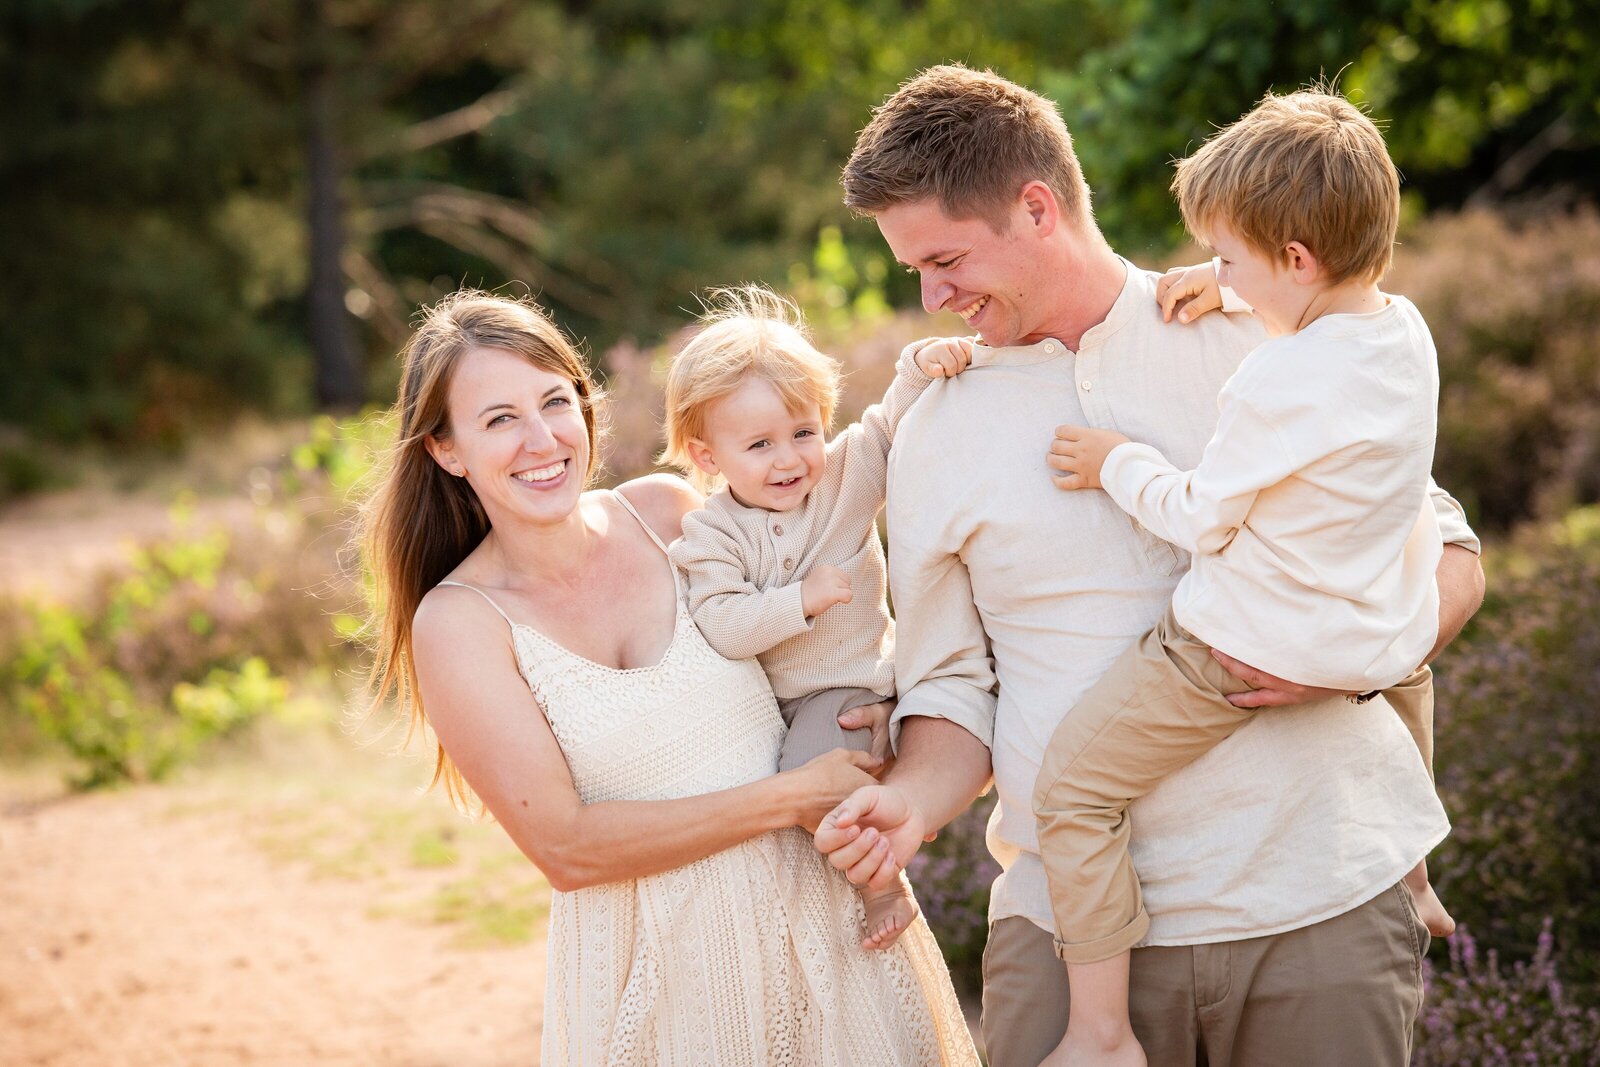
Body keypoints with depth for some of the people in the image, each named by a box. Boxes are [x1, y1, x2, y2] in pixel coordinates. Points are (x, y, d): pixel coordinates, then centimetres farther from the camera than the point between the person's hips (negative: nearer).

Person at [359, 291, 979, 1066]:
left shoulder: (666, 512, -2)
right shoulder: (457, 622, -10)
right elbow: (565, 848, -15)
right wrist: (791, 798, -17)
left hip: (821, 907, 3)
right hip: (657, 962, -3)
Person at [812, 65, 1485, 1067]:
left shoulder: (1255, 341, 0)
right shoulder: (937, 432, 7)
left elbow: (1446, 551, 5)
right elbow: (954, 689, 9)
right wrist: (913, 801, -12)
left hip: (1319, 903, -1)